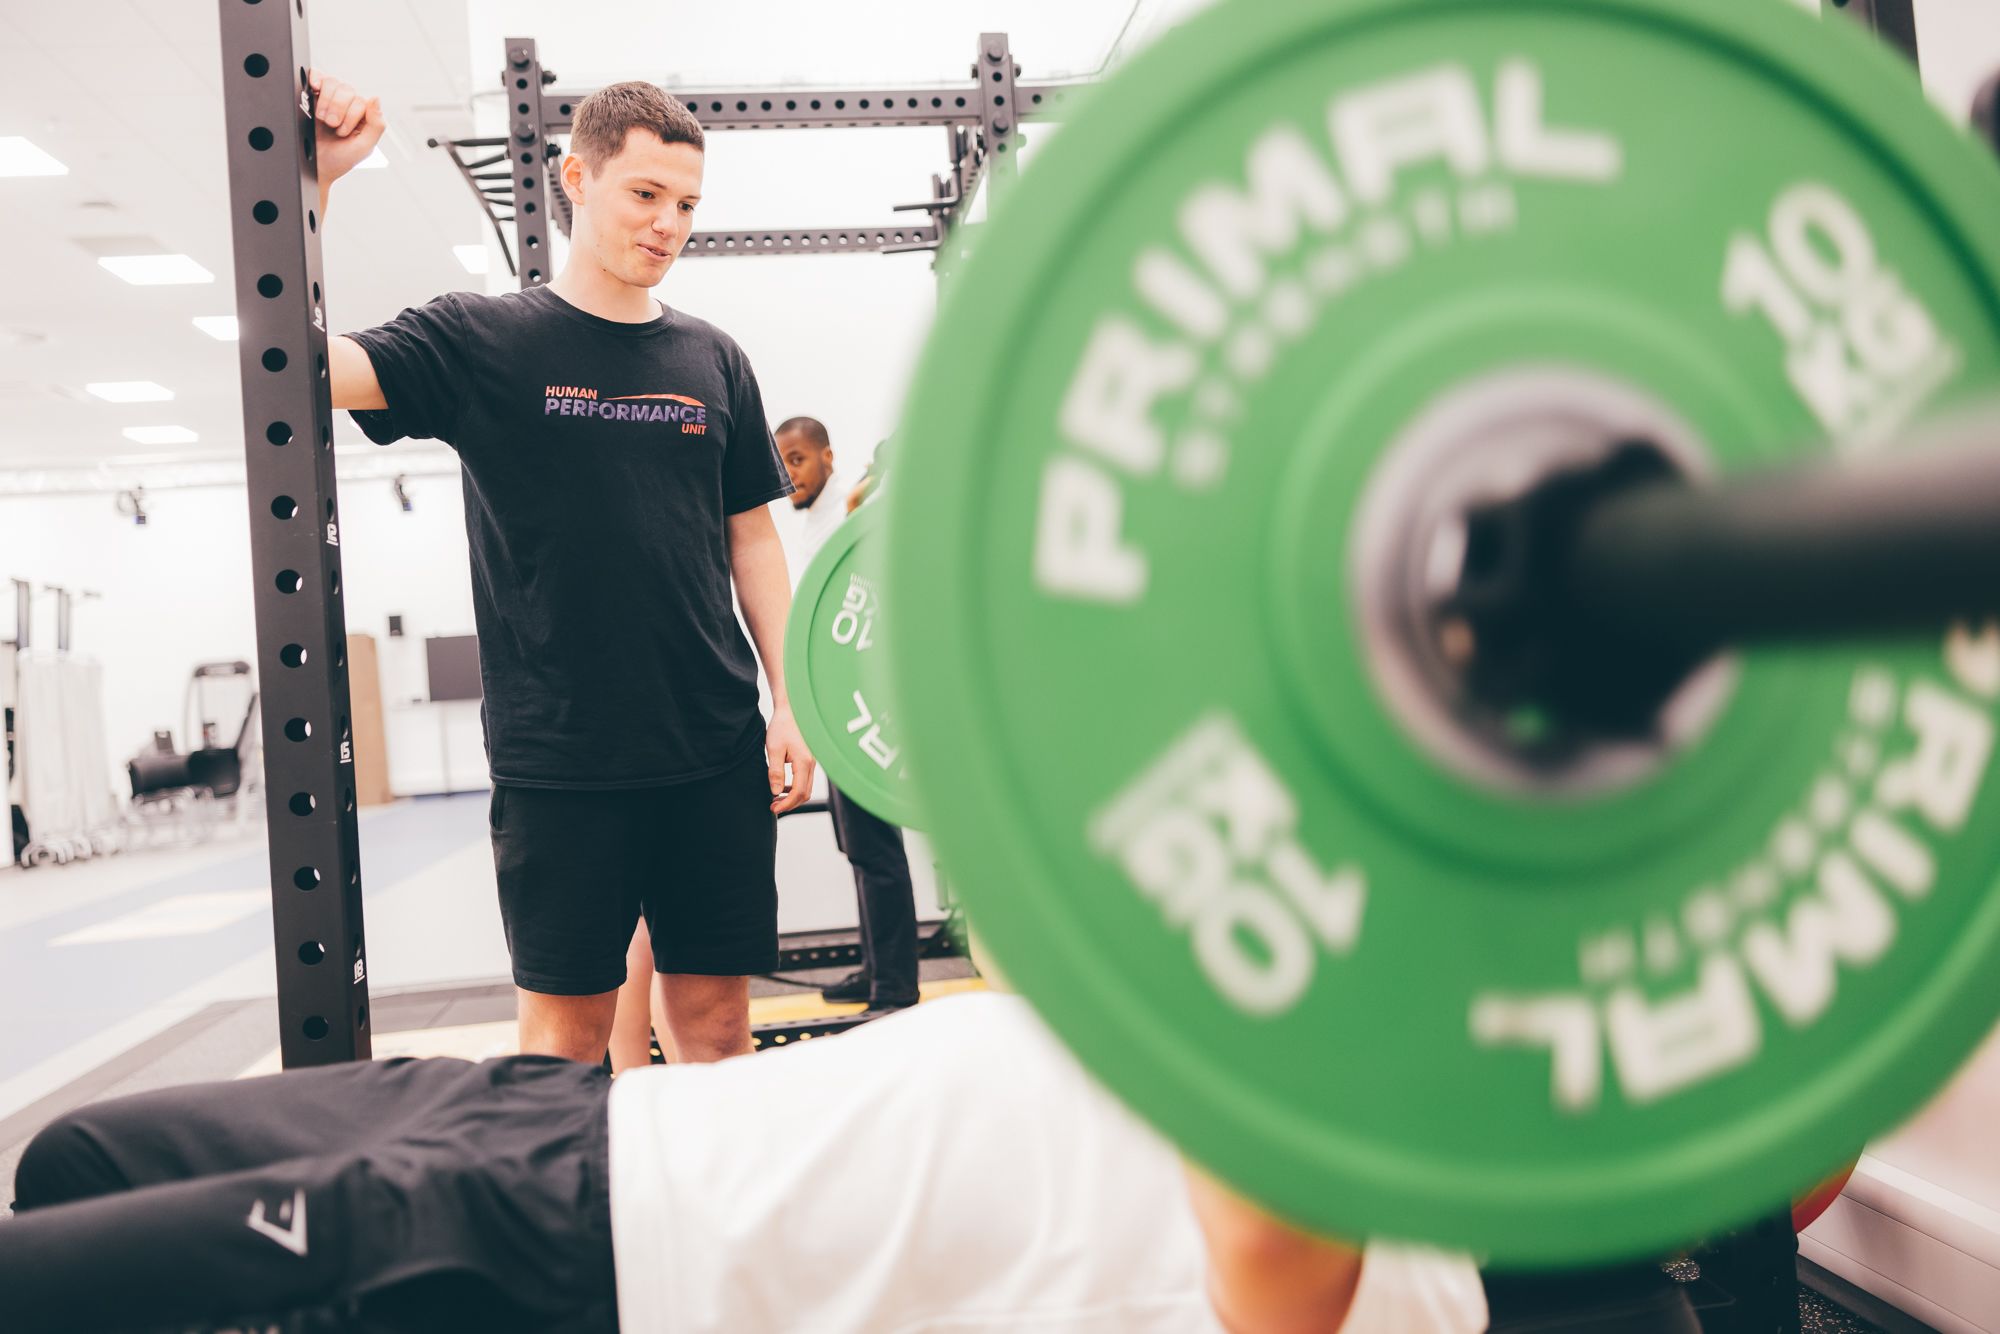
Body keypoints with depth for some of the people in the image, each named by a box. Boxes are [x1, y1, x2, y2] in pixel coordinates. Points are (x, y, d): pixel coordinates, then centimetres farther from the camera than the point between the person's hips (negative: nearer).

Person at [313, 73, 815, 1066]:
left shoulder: (712, 362, 10)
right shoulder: (484, 342, 0)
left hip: (717, 750, 3)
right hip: (558, 760, -3)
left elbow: (750, 536, 13)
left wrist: (789, 697, 5)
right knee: (566, 1023, 5)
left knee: (716, 1015, 9)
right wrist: (309, 178, -20)